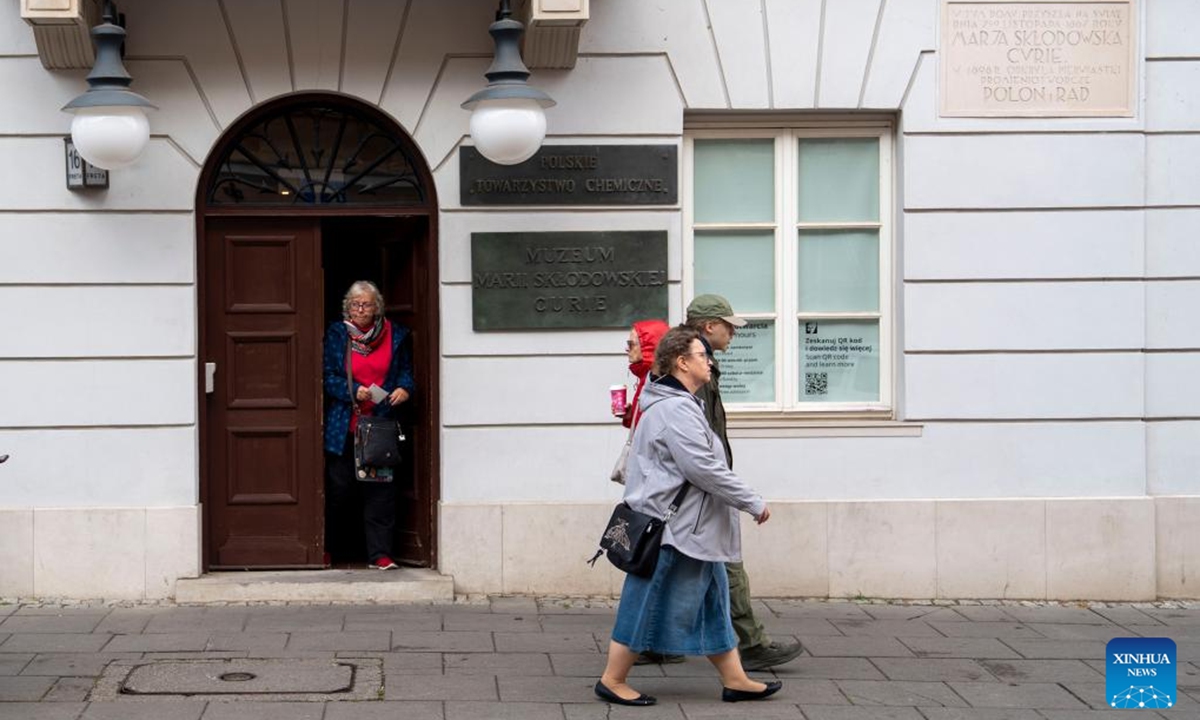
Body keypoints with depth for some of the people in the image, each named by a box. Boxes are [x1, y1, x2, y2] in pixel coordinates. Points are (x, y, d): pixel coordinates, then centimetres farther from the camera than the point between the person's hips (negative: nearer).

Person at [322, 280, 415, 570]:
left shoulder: (395, 335, 7)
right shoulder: (336, 334, 3)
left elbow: (406, 370, 15)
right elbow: (328, 377, -1)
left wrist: (405, 388, -7)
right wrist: (354, 392, -17)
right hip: (343, 425, -1)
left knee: (380, 490, -3)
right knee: (338, 489, 5)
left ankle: (380, 554, 1)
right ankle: (329, 545, 25)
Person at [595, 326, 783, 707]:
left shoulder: (675, 404, 15)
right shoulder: (676, 410, -20)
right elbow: (704, 470, -23)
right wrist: (754, 503, -17)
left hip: (693, 530, 11)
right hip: (672, 530, -11)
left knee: (712, 603, 13)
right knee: (649, 605, -1)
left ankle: (734, 680, 19)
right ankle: (612, 680, 9)